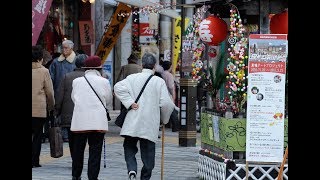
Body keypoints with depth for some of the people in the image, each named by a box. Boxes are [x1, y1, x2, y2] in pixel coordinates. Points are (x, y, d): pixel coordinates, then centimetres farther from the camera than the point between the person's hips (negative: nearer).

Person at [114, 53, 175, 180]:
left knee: (129, 148, 12)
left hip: (132, 123, 1)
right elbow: (166, 103, -5)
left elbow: (118, 87, -13)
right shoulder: (159, 81, -1)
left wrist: (130, 102, -10)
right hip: (150, 125, -1)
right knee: (148, 152, 8)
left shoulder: (132, 78, 2)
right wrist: (164, 119, 11)